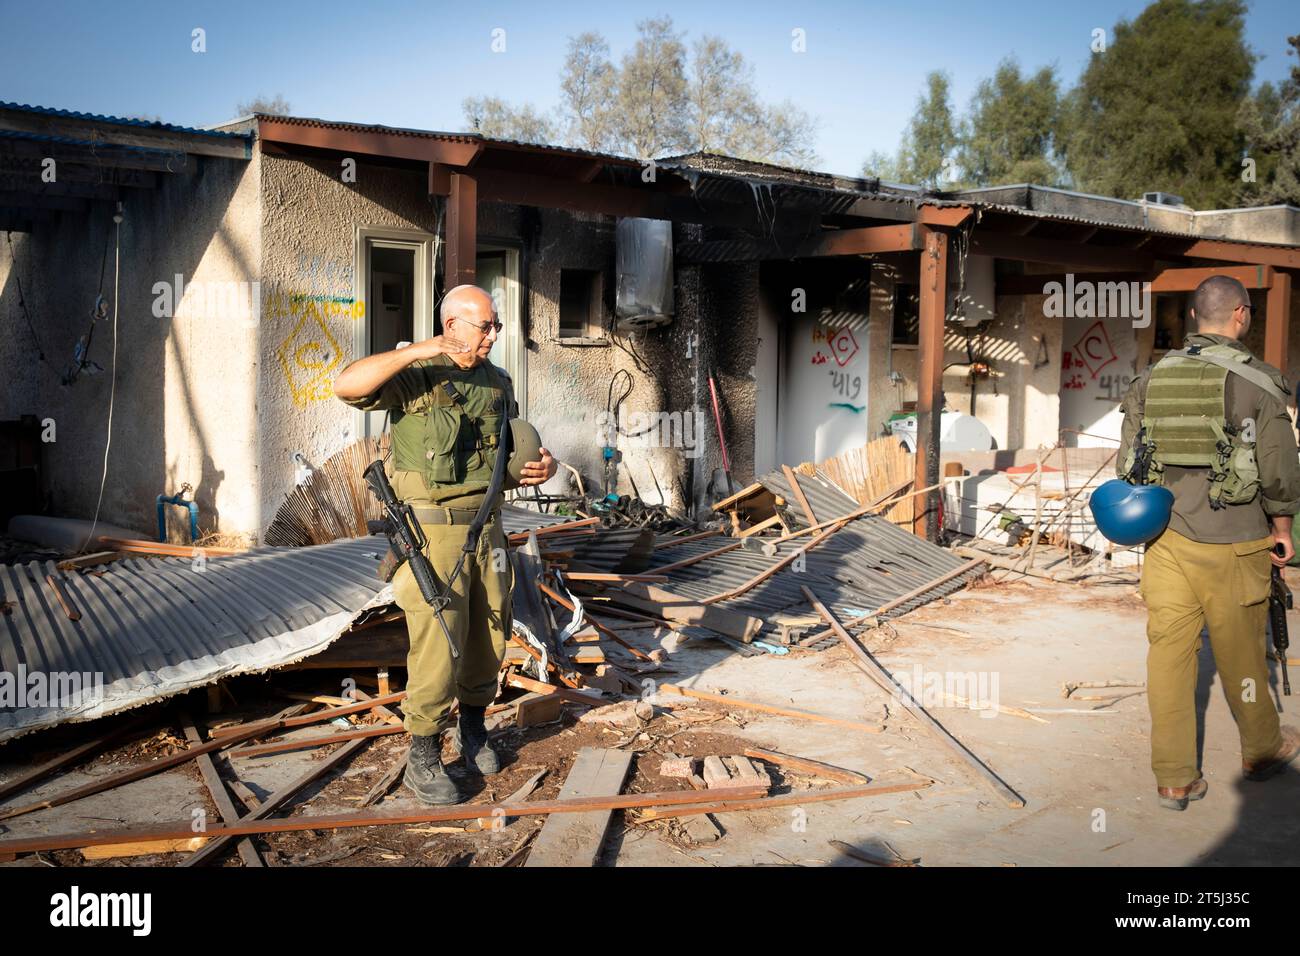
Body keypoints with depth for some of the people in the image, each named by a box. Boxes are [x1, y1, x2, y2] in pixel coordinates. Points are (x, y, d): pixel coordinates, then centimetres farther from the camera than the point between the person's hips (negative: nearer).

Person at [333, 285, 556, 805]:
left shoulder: (497, 382, 10)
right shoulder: (415, 375, -9)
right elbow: (347, 385, -26)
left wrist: (543, 462, -2)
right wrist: (418, 351, -31)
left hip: (486, 527, 6)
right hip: (432, 533, -6)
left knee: (488, 637, 14)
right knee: (438, 643, -6)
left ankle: (473, 727, 35)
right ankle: (423, 757, 9)